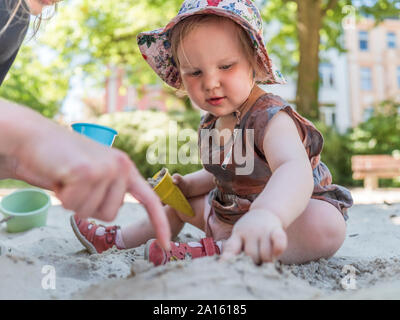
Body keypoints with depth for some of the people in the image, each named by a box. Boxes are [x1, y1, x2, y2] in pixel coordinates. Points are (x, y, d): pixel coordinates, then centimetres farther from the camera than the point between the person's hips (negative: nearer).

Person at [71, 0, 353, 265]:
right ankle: (117, 240, 35)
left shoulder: (271, 118, -27)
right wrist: (187, 184, -2)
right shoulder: (211, 123, -2)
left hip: (294, 216, -7)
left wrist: (266, 216, -69)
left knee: (327, 225, -39)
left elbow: (295, 169, -49)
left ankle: (216, 251, -35)